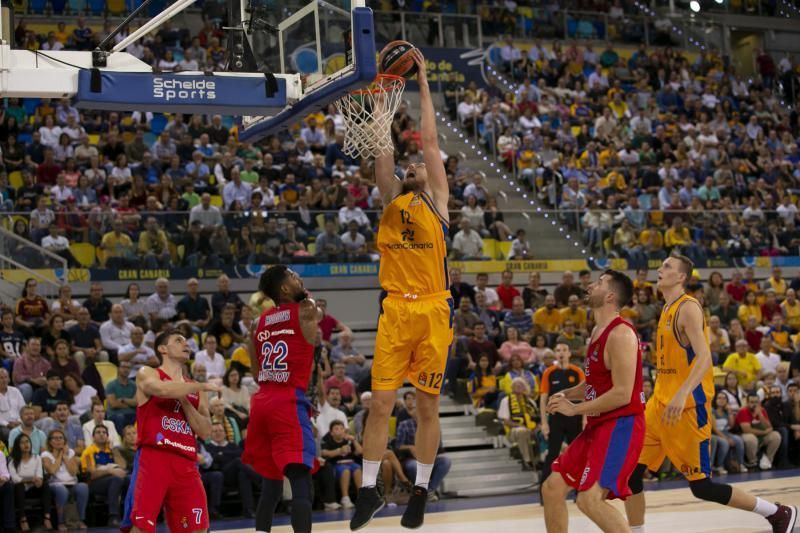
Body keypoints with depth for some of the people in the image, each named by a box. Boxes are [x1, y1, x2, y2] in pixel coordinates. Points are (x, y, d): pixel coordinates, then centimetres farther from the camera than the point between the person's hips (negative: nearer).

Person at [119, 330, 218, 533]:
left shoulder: (195, 391, 20)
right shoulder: (147, 374, 5)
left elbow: (205, 432, 8)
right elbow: (163, 390, -20)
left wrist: (184, 400, -3)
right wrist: (201, 386, -8)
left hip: (186, 464, 5)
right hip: (153, 457, -5)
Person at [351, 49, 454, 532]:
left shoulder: (437, 203, 7)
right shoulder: (391, 202, 12)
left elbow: (430, 140, 3)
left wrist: (422, 82, 4)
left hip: (433, 311, -2)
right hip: (395, 311, 2)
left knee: (428, 406, 5)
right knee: (381, 403, -1)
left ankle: (421, 492, 15)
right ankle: (370, 490, 8)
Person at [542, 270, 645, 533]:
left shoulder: (620, 334, -18)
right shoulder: (598, 330, 13)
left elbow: (622, 394, -23)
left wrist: (575, 409, -16)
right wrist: (567, 394, 7)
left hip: (622, 425, -10)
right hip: (599, 424, 10)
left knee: (589, 499, -22)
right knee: (552, 488, 11)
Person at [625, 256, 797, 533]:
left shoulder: (688, 307, -13)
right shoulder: (668, 309, 14)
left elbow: (704, 357, -25)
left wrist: (682, 393, -39)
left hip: (688, 406, -9)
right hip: (661, 403, 9)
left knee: (701, 486, -4)